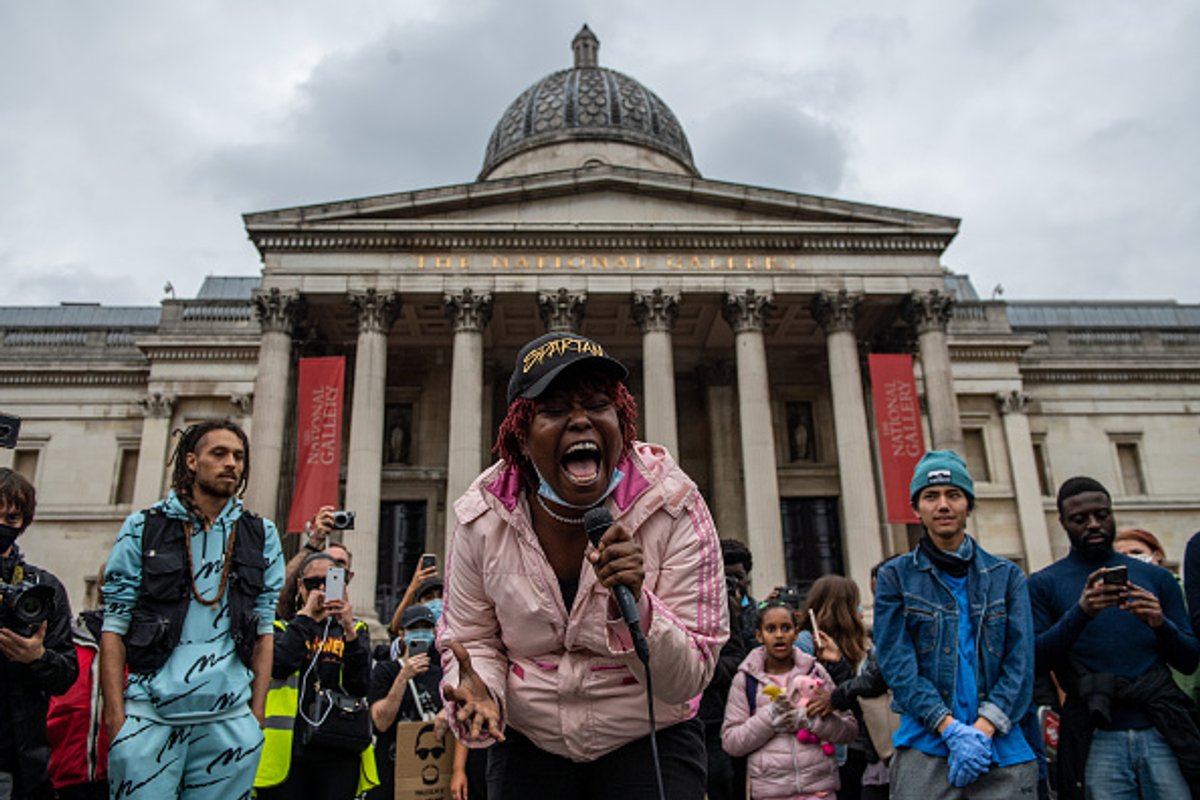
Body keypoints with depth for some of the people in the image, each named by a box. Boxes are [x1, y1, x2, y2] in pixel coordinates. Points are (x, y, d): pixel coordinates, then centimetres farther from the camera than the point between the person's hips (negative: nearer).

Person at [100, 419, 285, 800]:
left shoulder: (261, 536, 8)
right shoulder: (143, 528, 3)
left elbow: (264, 631, 9)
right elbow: (114, 627, 1)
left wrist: (256, 716, 3)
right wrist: (115, 715, -6)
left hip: (229, 718, 2)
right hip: (150, 715, -1)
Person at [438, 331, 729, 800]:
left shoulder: (674, 508, -18)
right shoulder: (483, 517, -14)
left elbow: (690, 678, -17)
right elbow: (472, 640, -2)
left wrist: (635, 607, -35)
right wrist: (478, 691, -24)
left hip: (650, 743, -1)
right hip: (527, 746, 2)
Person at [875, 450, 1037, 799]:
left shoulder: (1006, 575, 9)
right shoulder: (895, 576, 4)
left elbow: (1020, 662, 2)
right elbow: (897, 664, -4)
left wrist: (983, 729, -11)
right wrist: (952, 729, -14)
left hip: (1003, 747, 2)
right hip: (925, 749, -1)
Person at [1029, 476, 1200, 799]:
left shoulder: (1156, 577, 13)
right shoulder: (1044, 585, 5)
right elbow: (1036, 663, -5)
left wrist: (1161, 625, -10)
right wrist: (1080, 613, -19)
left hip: (1161, 732, 2)